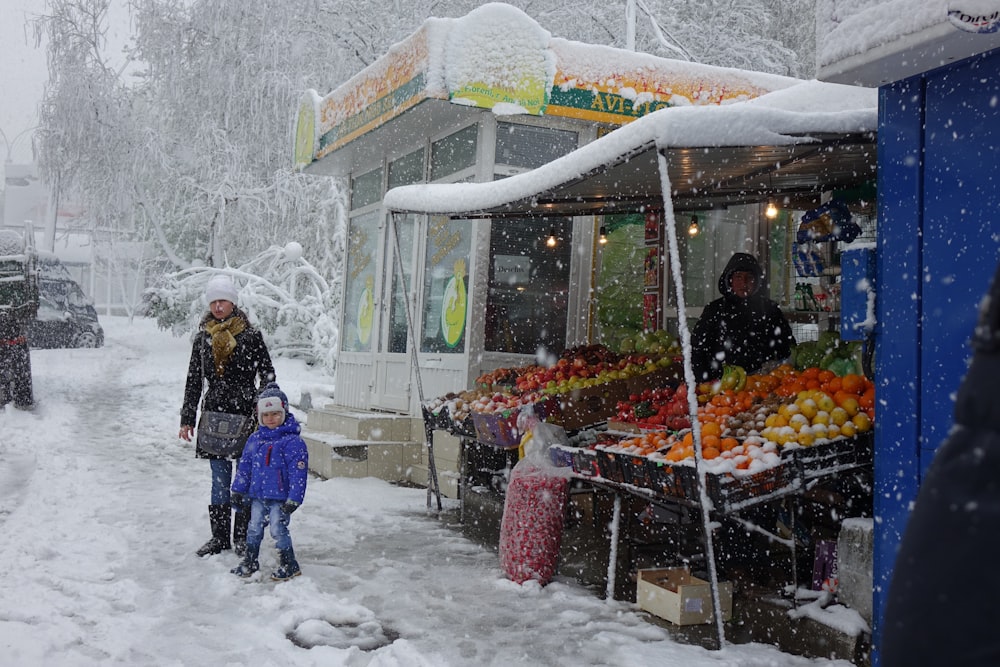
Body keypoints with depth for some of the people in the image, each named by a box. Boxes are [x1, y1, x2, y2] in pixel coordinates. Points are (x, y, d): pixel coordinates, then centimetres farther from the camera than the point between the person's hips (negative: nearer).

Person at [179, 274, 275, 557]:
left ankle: (242, 536, 14)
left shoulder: (250, 335, -2)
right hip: (214, 415, 3)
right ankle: (219, 536, 17)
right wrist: (187, 419, 11)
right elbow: (193, 381, 13)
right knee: (220, 479, 8)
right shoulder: (203, 337, 9)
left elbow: (267, 374, 1)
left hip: (245, 415, -3)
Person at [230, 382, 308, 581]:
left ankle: (289, 565, 11)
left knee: (278, 530, -4)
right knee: (254, 529, 15)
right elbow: (244, 465, 15)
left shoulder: (292, 441, -13)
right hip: (257, 496, 6)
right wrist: (238, 489, 14)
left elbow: (298, 472, -15)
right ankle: (250, 562, 31)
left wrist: (293, 498, -18)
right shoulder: (255, 439, 6)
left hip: (279, 497, -6)